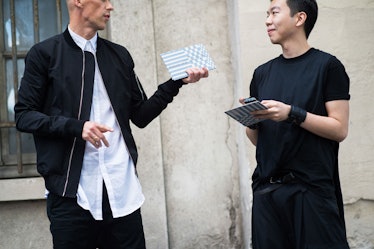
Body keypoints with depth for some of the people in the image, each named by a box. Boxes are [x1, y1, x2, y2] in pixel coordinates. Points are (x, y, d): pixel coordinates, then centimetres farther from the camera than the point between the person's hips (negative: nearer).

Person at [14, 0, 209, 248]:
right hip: (72, 193, -3)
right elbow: (23, 115, -2)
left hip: (122, 190, 4)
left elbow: (140, 115, 15)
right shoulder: (45, 54, 2)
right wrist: (76, 126, -15)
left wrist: (177, 82, 5)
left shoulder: (119, 55, 15)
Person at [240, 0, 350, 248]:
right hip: (267, 188, 5)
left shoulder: (327, 65, -2)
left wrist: (292, 113, -18)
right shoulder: (262, 73, 13)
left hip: (313, 188, -4)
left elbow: (340, 129, -7)